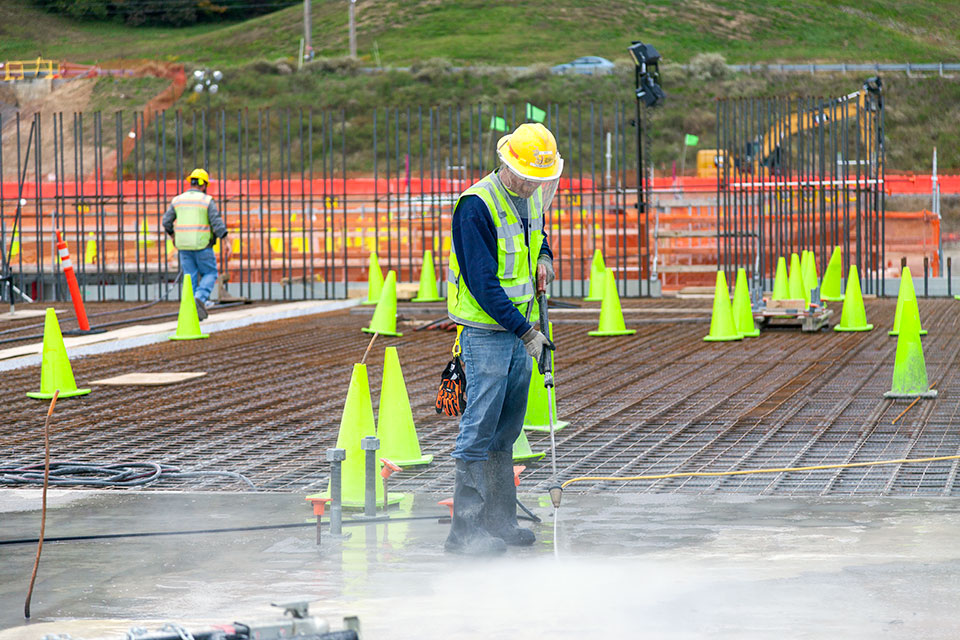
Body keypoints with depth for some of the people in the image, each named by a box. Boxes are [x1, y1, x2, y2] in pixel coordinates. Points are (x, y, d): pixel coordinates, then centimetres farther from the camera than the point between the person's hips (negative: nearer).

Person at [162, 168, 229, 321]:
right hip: (202, 245, -4)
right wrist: (226, 242, -12)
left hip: (184, 246, 4)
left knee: (191, 277, 10)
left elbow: (166, 221, 8)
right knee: (210, 274, 9)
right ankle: (200, 298, -16)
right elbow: (217, 222, -13)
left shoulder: (178, 200, 6)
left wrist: (172, 236, 26)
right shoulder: (207, 201, -5)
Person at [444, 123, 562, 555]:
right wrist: (525, 331, -20)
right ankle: (464, 531, -4)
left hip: (520, 330, 8)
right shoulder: (476, 205, -18)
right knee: (479, 432, -8)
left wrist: (544, 256, 6)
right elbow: (483, 284, -21)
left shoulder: (534, 198, 8)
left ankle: (499, 521, 22)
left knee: (506, 431, 13)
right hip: (485, 331, -8)